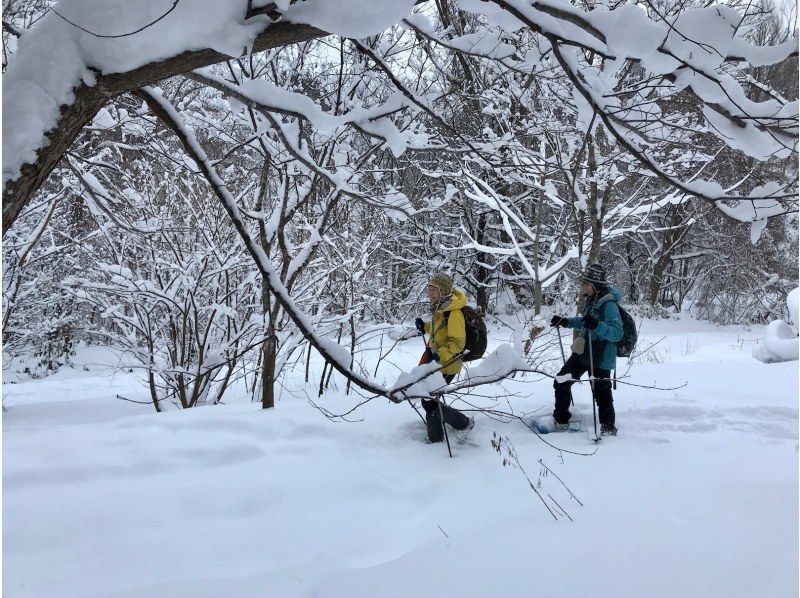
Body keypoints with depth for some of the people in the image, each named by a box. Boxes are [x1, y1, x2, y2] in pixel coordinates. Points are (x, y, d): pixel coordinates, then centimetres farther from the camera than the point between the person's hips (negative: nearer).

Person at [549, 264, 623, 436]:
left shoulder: (608, 304, -20)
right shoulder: (592, 300, 7)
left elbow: (617, 332, -27)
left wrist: (597, 325, -40)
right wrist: (566, 322, 19)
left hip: (600, 357, -9)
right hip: (583, 352, 9)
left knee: (601, 394, -1)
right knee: (561, 382, 13)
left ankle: (609, 429, 18)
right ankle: (560, 421, 27)